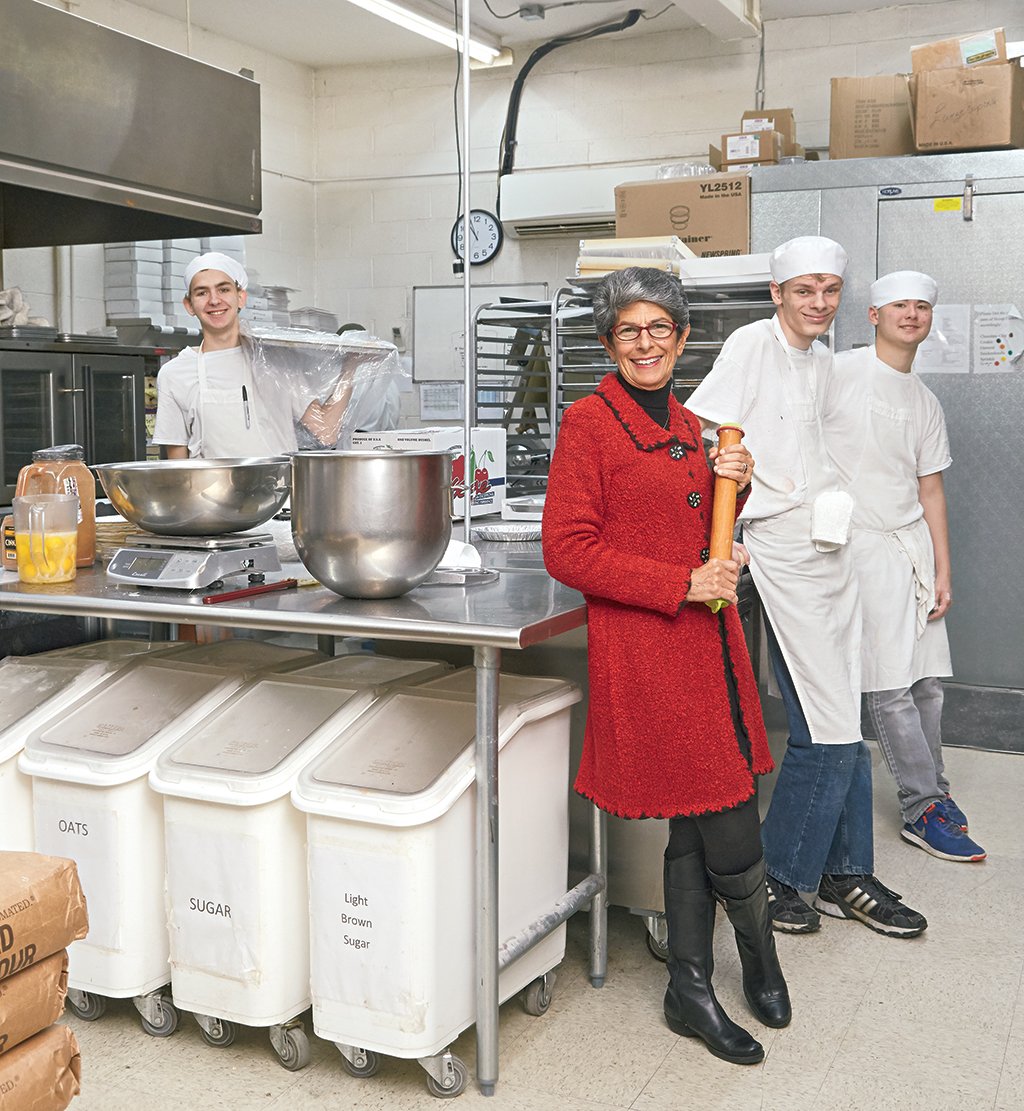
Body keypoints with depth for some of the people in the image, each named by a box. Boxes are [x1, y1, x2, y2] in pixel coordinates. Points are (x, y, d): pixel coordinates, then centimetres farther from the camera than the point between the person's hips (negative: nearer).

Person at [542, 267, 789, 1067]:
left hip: (708, 642, 8)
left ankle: (692, 992, 27)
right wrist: (682, 583, -15)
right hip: (645, 650, -8)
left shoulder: (685, 427, 16)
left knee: (697, 823, 13)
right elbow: (567, 550, -13)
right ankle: (761, 955, 26)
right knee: (733, 835, -2)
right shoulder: (590, 422, -8)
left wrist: (731, 486, 4)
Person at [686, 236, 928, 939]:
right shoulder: (753, 344, -8)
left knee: (844, 730, 11)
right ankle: (774, 877, 9)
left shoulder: (822, 360, 16)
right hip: (782, 552, -8)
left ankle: (846, 876, 22)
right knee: (830, 733, -7)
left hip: (830, 550, 8)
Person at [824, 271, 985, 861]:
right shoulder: (839, 372, -3)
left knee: (928, 681, 6)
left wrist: (944, 572, 10)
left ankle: (932, 791, 20)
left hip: (915, 541, 6)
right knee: (890, 684, -7)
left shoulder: (926, 402, 15)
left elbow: (931, 490, 16)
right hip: (861, 544, -6)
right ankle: (925, 809, 1)